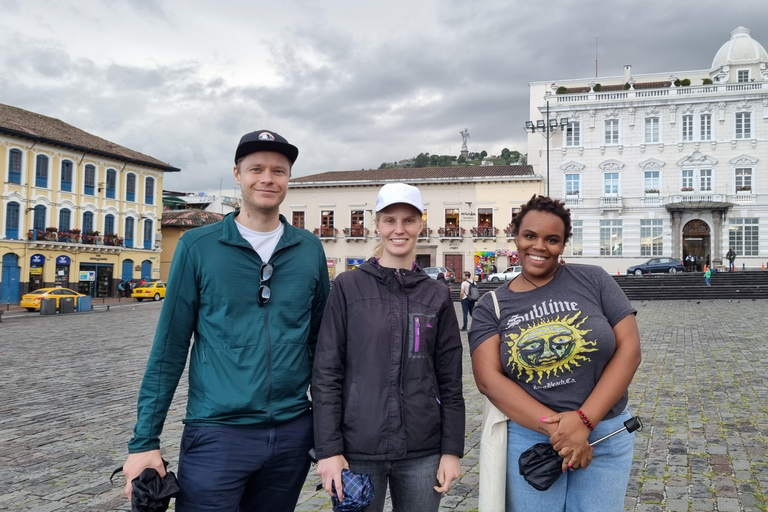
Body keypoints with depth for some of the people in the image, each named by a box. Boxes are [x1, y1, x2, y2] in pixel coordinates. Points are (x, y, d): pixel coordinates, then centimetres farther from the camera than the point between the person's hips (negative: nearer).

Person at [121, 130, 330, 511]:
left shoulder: (310, 249, 4)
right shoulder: (198, 246, -3)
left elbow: (320, 342, 9)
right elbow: (169, 347, -2)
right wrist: (145, 440, -4)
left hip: (293, 433, 3)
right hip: (217, 432, -2)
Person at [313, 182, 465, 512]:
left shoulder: (436, 295, 4)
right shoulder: (348, 287, -2)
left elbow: (450, 380, 5)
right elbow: (326, 373, -5)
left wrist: (452, 450, 1)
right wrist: (328, 449, -9)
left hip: (422, 452, 2)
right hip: (358, 450, -2)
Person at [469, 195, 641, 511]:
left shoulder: (593, 280, -3)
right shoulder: (491, 306, -1)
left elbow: (629, 348, -7)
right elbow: (488, 378, -10)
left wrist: (584, 420, -15)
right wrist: (554, 427, -19)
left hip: (606, 435, 0)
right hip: (528, 437, 0)